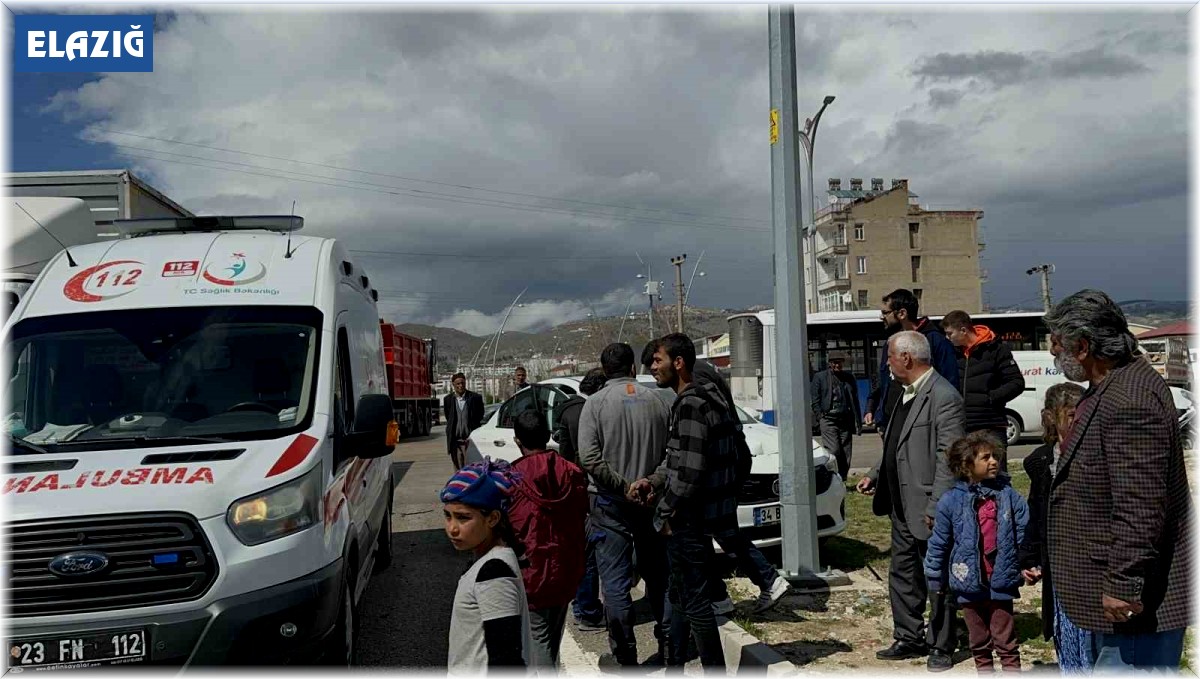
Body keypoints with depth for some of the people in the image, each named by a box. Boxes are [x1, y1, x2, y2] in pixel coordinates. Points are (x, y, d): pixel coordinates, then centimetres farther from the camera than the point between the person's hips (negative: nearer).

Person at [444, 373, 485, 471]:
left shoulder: (475, 398, -1)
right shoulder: (448, 399, 6)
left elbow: (480, 418, 6)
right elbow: (448, 419, 15)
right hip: (455, 441, 2)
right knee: (458, 470, 7)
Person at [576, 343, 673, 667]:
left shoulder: (596, 402, -8)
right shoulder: (657, 400, 1)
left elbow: (589, 457, -17)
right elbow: (672, 452, 1)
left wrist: (623, 486, -13)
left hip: (612, 505, -3)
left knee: (615, 580, 4)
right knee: (657, 573, 17)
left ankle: (624, 655, 9)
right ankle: (668, 642, 25)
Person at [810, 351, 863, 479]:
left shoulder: (849, 378, 14)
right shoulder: (819, 377, 5)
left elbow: (855, 401, 14)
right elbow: (815, 401, 3)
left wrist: (858, 423, 9)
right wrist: (821, 417, -6)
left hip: (846, 421, 4)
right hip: (828, 420, -4)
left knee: (846, 454, 3)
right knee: (833, 452, -13)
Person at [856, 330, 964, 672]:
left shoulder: (943, 396, -18)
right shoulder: (906, 393, 11)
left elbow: (949, 457, -21)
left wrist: (936, 507, -23)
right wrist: (875, 475, 12)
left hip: (927, 510, -9)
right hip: (902, 507, 9)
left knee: (937, 580, 6)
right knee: (902, 577, 18)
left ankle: (940, 647, 20)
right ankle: (909, 639, 31)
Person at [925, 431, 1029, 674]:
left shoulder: (1009, 496, -6)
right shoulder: (952, 500, -9)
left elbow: (1025, 534, -1)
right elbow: (939, 544, -1)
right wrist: (935, 579, 3)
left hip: (1001, 582, 0)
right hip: (969, 583, 0)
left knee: (1006, 639, 9)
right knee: (979, 640, 17)